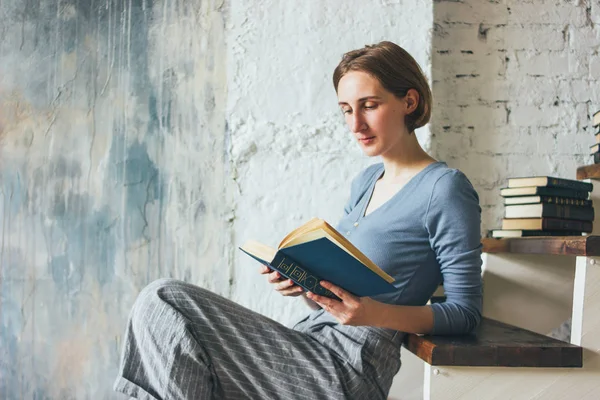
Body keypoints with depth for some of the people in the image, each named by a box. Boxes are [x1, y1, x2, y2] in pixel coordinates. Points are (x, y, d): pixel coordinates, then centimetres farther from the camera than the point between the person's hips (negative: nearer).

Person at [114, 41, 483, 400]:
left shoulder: (445, 188, -9)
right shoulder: (366, 181, 16)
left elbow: (466, 312, -10)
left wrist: (377, 314, -25)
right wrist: (303, 284, -3)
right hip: (310, 342, 8)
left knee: (161, 301, -14)